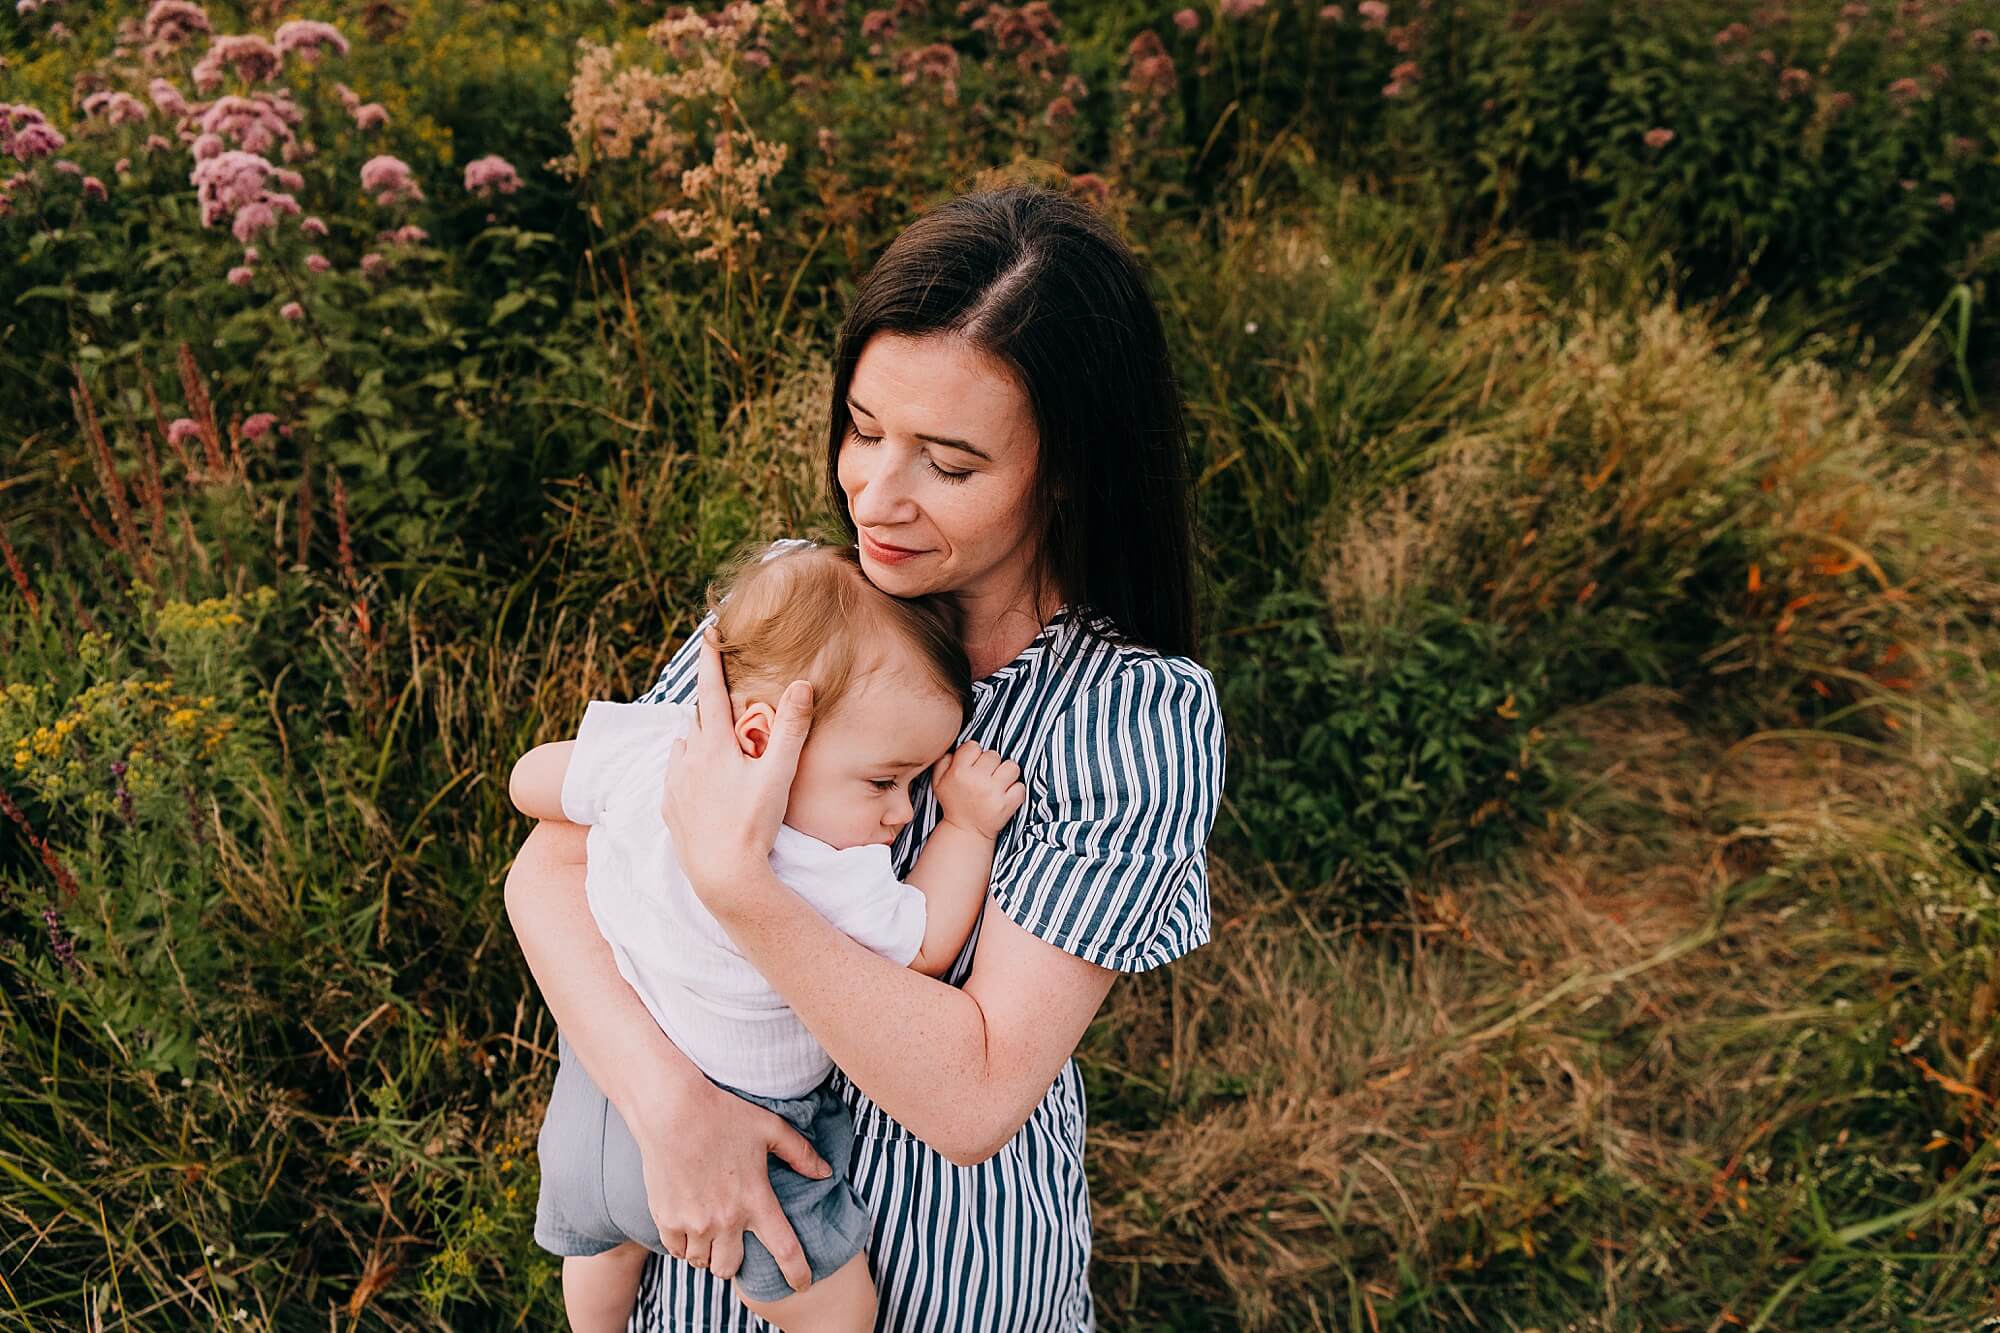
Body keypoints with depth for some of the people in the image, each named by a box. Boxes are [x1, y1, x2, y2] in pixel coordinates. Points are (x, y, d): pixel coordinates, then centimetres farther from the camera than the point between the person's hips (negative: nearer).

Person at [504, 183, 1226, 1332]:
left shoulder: (1140, 717, -25)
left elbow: (974, 1096, -27)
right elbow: (551, 868, -11)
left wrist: (735, 875, -33)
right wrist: (669, 1097, -24)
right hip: (734, 1171, 4)